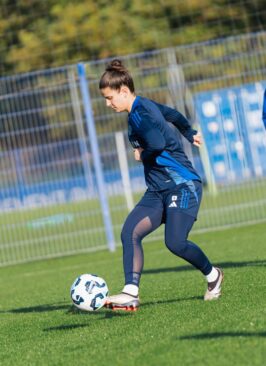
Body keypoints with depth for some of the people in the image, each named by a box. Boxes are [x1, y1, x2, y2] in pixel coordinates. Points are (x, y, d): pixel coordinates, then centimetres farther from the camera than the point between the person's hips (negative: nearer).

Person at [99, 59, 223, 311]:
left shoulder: (139, 113, -16)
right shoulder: (144, 106, 14)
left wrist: (142, 155, -12)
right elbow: (173, 114, 32)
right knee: (130, 233, -10)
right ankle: (131, 294, -16)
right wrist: (189, 134, 51)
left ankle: (212, 275, 10)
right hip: (158, 190, 10)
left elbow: (157, 143, -33)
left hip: (182, 186, -10)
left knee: (175, 242, -19)